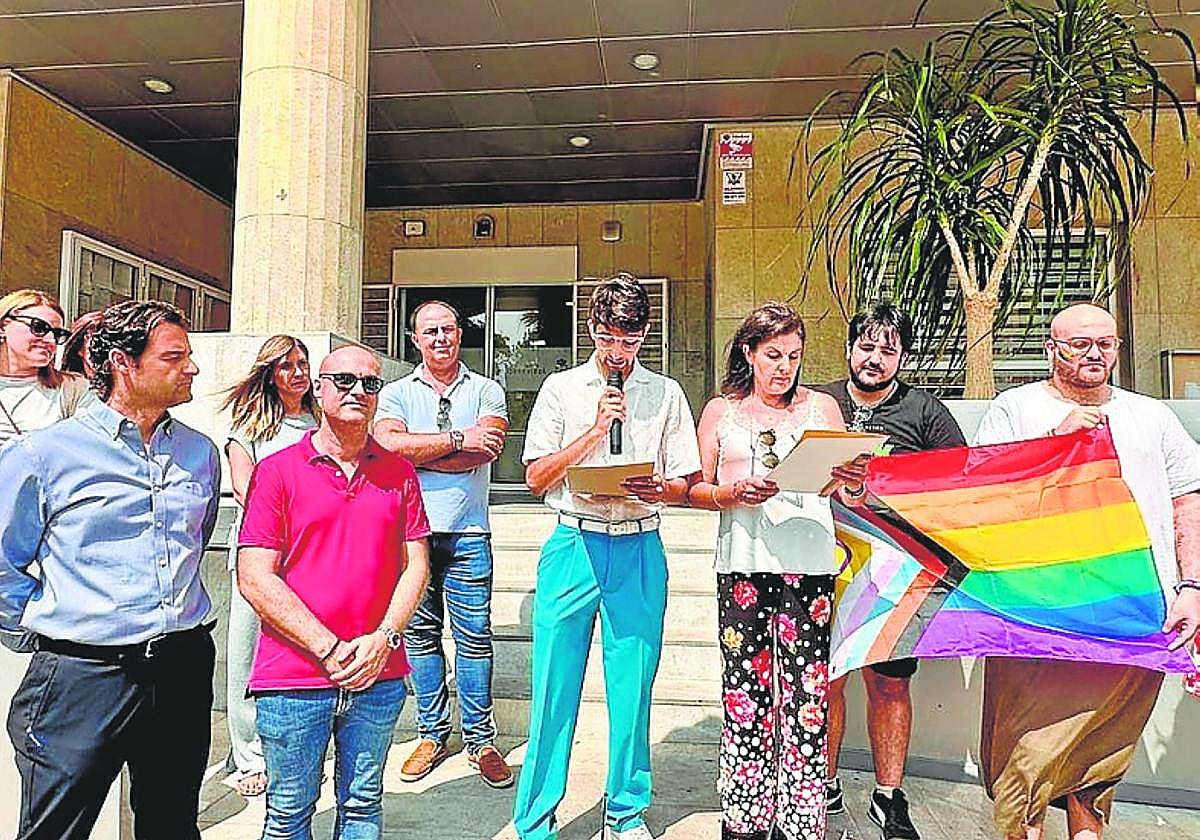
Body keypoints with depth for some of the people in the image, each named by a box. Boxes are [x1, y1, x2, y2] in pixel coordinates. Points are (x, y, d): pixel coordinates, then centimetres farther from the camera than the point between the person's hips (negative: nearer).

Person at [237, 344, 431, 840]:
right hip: (293, 676, -2)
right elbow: (254, 579, -9)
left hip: (378, 675, 2)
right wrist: (329, 649, -13)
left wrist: (383, 639, -10)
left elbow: (416, 564, 5)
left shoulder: (398, 473, 6)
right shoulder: (277, 471, -3)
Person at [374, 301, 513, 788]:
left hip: (467, 534, -1)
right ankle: (432, 734, 23)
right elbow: (388, 444, -11)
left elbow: (488, 449, -10)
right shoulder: (396, 394, 9)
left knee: (474, 636, 1)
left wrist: (416, 452, -8)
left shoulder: (486, 391, 8)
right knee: (420, 633, 9)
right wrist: (458, 440, -12)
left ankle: (480, 739, 15)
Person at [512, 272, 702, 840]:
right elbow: (535, 477, 0)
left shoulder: (665, 394, 9)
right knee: (555, 687, 2)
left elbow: (686, 482, 8)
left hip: (639, 550, 1)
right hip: (573, 545, -1)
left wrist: (660, 490, -14)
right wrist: (596, 430, -9)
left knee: (633, 687, 8)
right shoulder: (560, 389, 6)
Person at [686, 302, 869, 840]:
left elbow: (847, 492, 9)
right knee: (745, 691, 2)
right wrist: (734, 493, -11)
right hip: (743, 567, 0)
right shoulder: (720, 411, 11)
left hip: (809, 565, 0)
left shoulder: (821, 407, 12)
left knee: (805, 693, -2)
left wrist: (854, 484, -13)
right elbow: (697, 490, 9)